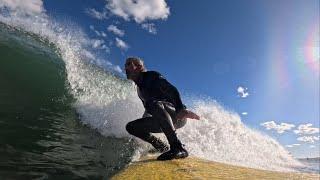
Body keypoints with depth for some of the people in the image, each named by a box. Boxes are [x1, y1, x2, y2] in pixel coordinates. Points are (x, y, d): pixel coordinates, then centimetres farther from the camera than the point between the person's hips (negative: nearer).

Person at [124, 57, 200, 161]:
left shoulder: (152, 76, -6)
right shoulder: (139, 88, 17)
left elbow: (171, 90, -22)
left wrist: (180, 108, -36)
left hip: (178, 117, -8)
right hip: (164, 120, 8)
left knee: (155, 104, -37)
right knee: (131, 127, 0)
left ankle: (178, 147, -36)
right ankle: (163, 148, -2)